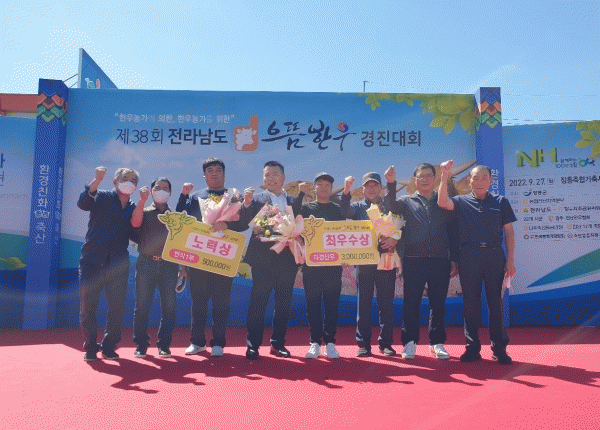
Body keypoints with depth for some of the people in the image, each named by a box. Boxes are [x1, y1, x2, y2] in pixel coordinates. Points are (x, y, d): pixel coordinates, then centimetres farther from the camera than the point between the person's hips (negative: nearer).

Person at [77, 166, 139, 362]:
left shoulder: (133, 208, 15)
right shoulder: (102, 197, 5)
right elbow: (83, 203, -15)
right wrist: (97, 180, -25)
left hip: (118, 264, 3)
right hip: (92, 260, -3)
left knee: (117, 307, 1)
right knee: (87, 305, 0)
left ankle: (109, 347, 16)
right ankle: (90, 347, 15)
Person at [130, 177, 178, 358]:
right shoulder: (144, 211, 12)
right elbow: (135, 223, -10)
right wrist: (142, 200, -12)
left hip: (169, 264, 1)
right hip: (146, 262, -1)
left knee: (169, 306, -1)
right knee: (142, 305, 1)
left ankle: (164, 345, 10)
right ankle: (141, 344, 13)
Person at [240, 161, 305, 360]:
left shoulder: (294, 201, 13)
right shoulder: (257, 199, 4)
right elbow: (245, 222, -7)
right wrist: (246, 203, -25)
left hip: (287, 259, 4)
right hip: (263, 258, -3)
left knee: (284, 302, 9)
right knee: (258, 301, -1)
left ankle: (278, 344, 20)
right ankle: (253, 345, 7)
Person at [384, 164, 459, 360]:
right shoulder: (406, 202, 11)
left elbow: (453, 232, 12)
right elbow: (390, 206, -10)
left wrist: (454, 259, 5)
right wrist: (391, 183, -20)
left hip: (440, 261, 1)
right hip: (413, 261, -1)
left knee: (438, 303, 6)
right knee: (411, 303, 3)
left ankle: (437, 343, 18)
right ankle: (410, 343, 13)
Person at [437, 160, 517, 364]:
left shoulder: (501, 202, 12)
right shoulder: (461, 202, 9)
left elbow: (509, 232, 9)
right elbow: (442, 202, -12)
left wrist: (510, 261, 2)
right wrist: (445, 175, -19)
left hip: (494, 256, 0)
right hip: (468, 257, 0)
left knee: (496, 303, 3)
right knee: (470, 304, 4)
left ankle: (499, 349, 12)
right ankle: (472, 348, 14)